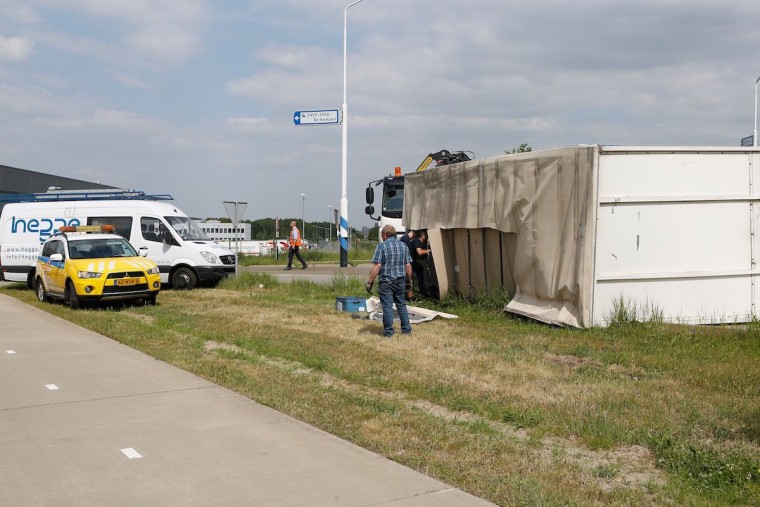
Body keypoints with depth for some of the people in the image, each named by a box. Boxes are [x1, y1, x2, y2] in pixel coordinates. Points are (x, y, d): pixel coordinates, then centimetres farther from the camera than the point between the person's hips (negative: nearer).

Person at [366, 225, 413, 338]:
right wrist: (409, 281, 17)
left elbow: (377, 266, -15)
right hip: (400, 281, 5)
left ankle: (388, 332, 3)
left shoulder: (382, 246, -9)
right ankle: (406, 329, 19)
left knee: (387, 307, 0)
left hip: (386, 282, -5)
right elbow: (408, 266, 7)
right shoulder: (403, 246, 7)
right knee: (401, 304, 16)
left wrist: (370, 282, -12)